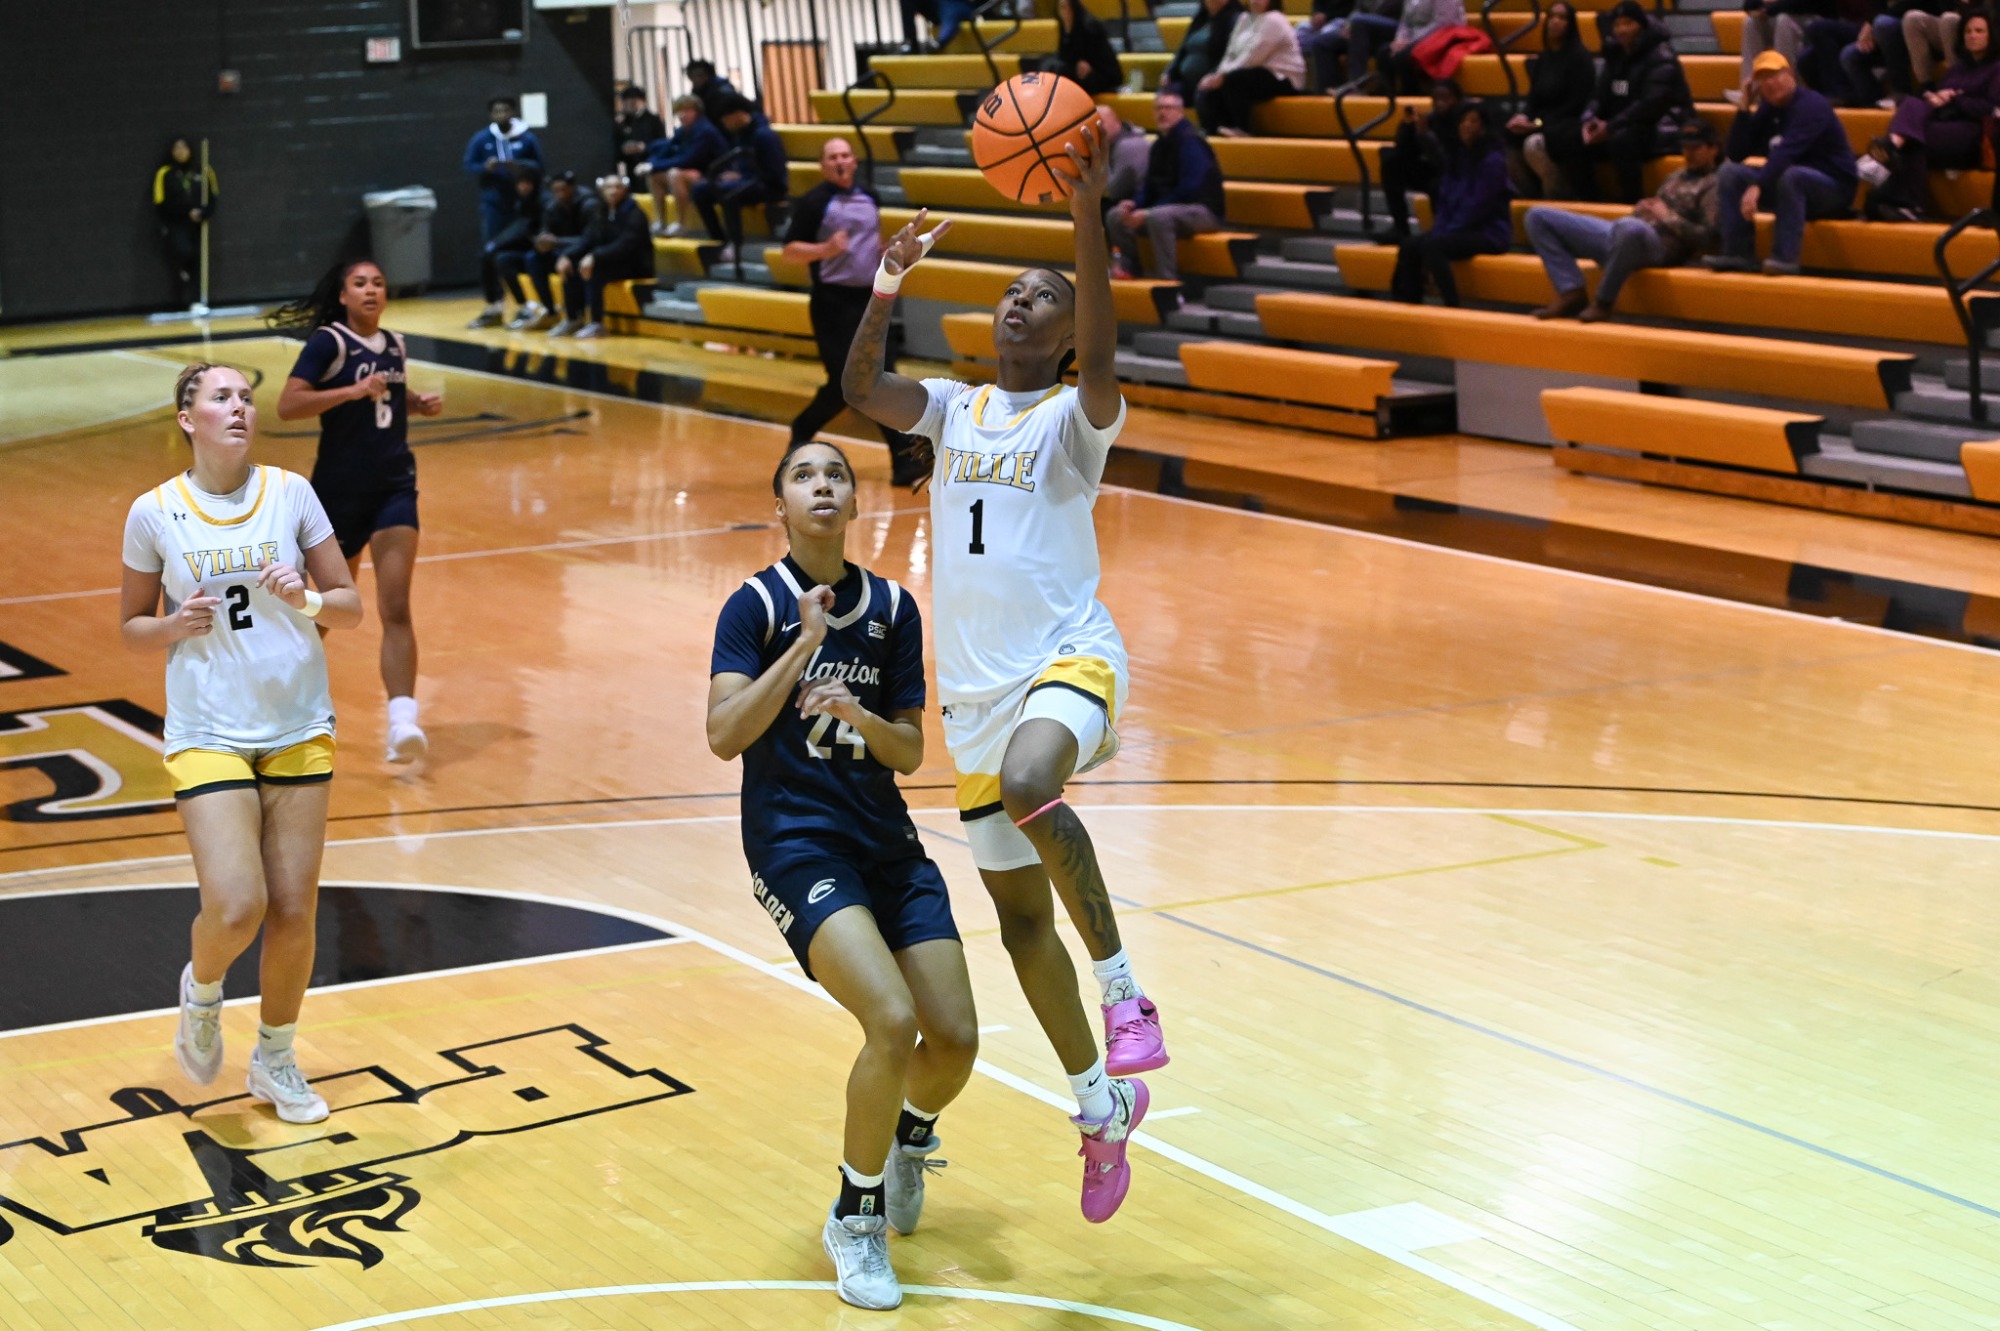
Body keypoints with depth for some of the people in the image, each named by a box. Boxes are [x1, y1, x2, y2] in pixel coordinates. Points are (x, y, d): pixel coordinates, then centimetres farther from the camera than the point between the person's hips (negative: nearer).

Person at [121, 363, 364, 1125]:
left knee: (293, 912, 3)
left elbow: (350, 605, 6)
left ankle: (276, 1061, 25)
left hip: (299, 731, 2)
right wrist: (176, 626, -13)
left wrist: (308, 600, -15)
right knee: (236, 908, -17)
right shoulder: (154, 513, -3)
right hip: (208, 735, -2)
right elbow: (131, 628, 7)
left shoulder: (290, 493, 0)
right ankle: (201, 991, 18)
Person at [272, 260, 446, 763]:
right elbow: (287, 405, -21)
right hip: (339, 490, -4)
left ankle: (402, 722, -22)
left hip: (395, 489, 4)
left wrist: (421, 403, 9)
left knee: (396, 610, -11)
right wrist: (352, 390, -29)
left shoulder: (394, 344, 9)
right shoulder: (328, 343, -9)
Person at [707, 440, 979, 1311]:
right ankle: (855, 1220, -2)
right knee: (892, 1022, -24)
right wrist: (803, 646, -22)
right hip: (794, 843, -5)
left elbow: (909, 752, 7)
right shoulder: (757, 606, -5)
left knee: (956, 1040, -2)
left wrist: (864, 717, -14)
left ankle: (910, 1133, 35)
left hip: (887, 841, 5)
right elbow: (724, 736, -17)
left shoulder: (893, 609, 6)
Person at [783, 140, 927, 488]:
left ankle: (905, 461, -2)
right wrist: (824, 250, -26)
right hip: (833, 302, -5)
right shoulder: (814, 201, -8)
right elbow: (790, 249, -10)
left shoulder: (870, 197, 10)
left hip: (869, 299, 6)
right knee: (844, 383, -9)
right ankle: (802, 431, 18)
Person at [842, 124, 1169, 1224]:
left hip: (1067, 659, -6)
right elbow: (860, 389, -2)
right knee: (1019, 916, 8)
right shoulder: (954, 410, 13)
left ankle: (1122, 990, -23)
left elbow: (1100, 360, -24)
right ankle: (1102, 1104, 25)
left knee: (1030, 785, -39)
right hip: (973, 685, 6)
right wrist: (882, 298, -17)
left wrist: (1089, 216, -32)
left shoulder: (1076, 415, -2)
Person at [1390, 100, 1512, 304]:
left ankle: (1452, 308, -30)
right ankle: (1410, 306, -10)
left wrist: (1442, 234, -15)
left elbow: (1477, 207, -15)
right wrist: (1437, 231, -5)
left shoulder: (1493, 161, -10)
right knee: (1408, 245, -12)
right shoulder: (1454, 157, 13)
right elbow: (1443, 201, 12)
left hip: (1489, 233, -7)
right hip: (1460, 231, 8)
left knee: (1432, 245, -31)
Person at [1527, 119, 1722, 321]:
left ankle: (1604, 302, -24)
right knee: (1538, 217, 4)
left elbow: (1707, 237, -8)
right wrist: (1643, 209, 14)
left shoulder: (1712, 186, 4)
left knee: (1629, 228, -49)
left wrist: (1668, 217, -5)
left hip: (1659, 243, -9)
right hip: (1617, 232, 9)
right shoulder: (1675, 177, 29)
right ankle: (1572, 292, -10)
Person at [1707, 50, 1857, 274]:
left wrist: (1757, 186, -44)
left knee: (1790, 175, -38)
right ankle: (1737, 253, -14)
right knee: (1730, 172, -7)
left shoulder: (1811, 105, -18)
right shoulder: (1766, 110, 6)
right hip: (1789, 187, 8)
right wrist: (1744, 108, -6)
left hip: (1833, 188, -7)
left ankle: (1786, 256, -37)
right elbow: (1736, 154, 2)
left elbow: (1787, 152, -33)